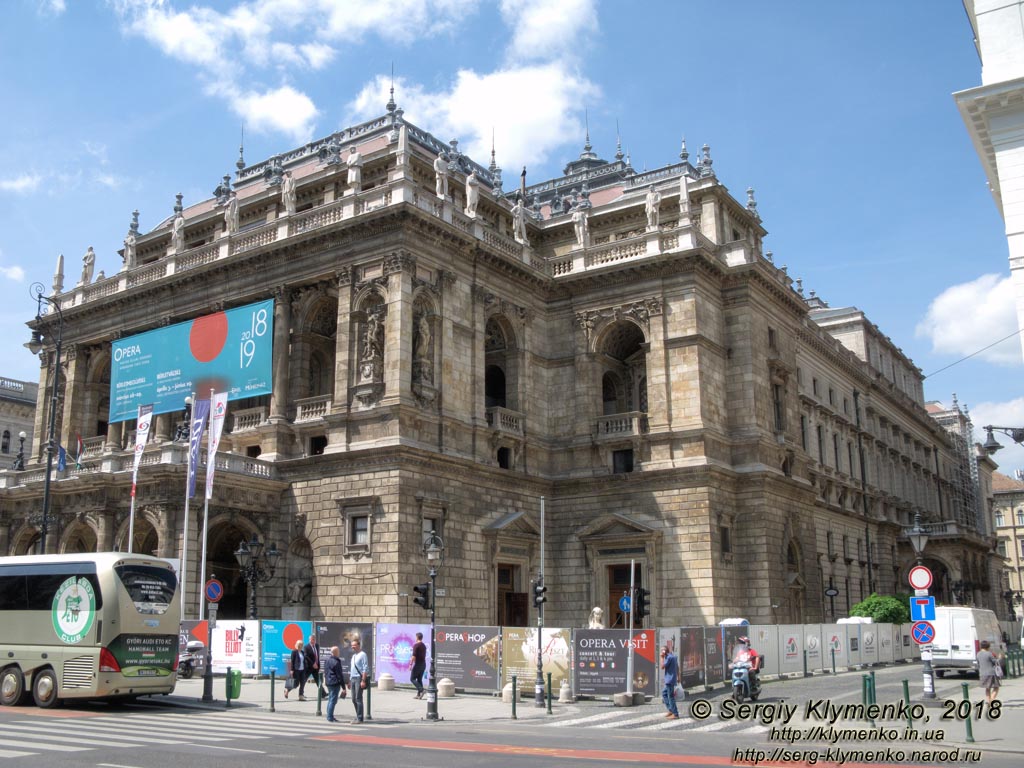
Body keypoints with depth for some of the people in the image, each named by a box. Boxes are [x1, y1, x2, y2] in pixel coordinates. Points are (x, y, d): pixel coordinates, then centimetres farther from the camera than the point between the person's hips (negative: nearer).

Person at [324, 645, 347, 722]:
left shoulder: (327, 660, 9)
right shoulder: (336, 662, -17)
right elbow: (339, 675, -15)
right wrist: (343, 687, -11)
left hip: (328, 682, 9)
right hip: (335, 683, -9)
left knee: (330, 700, 17)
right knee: (333, 700, -4)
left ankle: (329, 716, 22)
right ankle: (330, 718, -3)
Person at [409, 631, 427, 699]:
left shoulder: (416, 645, -12)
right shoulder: (424, 645, 14)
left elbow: (414, 656, -18)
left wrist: (410, 664, -15)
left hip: (418, 664, -8)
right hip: (423, 664, 8)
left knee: (412, 679, -1)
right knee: (419, 679, 10)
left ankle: (421, 690, -17)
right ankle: (418, 694, 6)